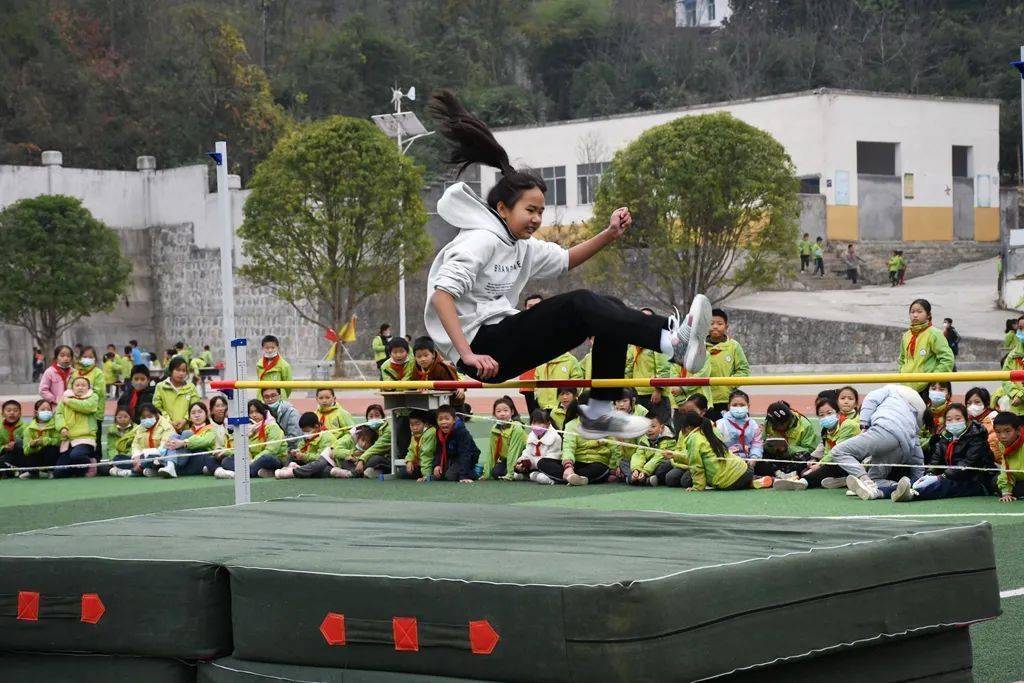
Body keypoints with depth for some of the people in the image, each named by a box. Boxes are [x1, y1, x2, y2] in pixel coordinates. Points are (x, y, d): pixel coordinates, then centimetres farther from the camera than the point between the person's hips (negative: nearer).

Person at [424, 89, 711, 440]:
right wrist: (468, 355, -30)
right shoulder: (481, 241, -11)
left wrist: (610, 234, 13)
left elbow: (565, 260, 30)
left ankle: (599, 413, -6)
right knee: (579, 303, -25)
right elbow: (442, 295, -21)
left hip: (505, 339, 10)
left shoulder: (522, 248, 17)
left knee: (610, 308, 1)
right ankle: (672, 341, -38)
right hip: (482, 343, -10)